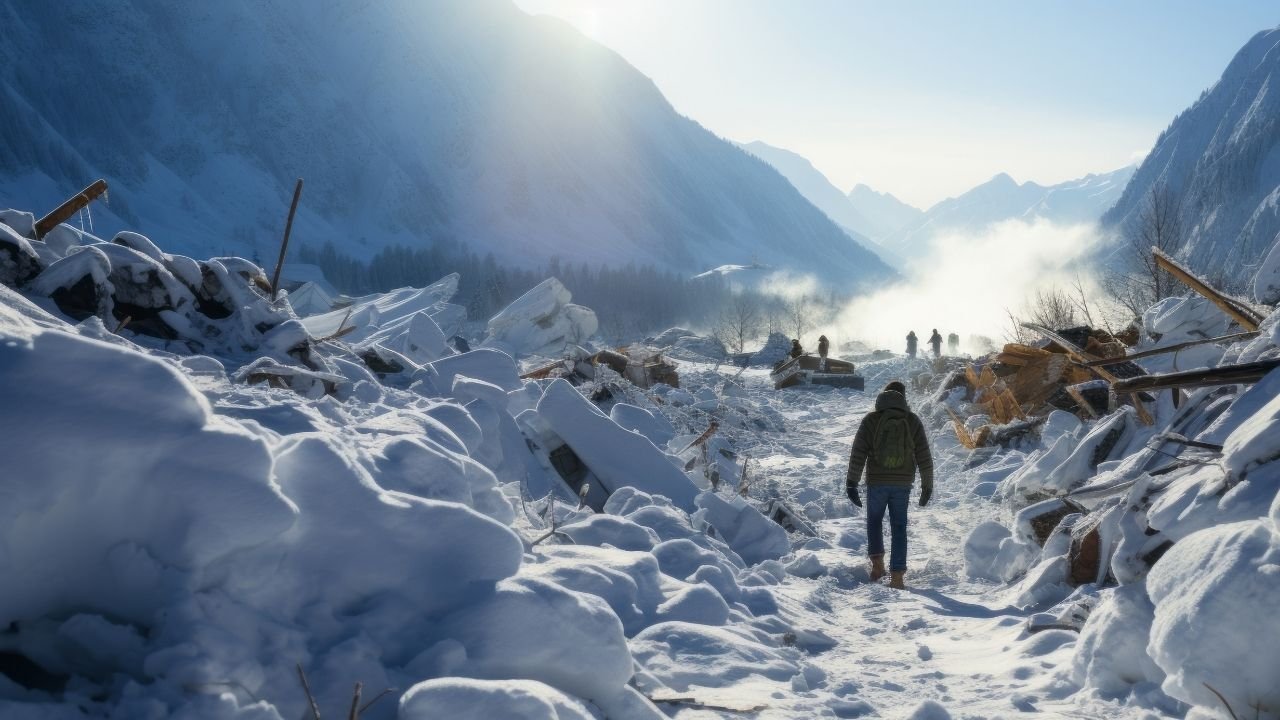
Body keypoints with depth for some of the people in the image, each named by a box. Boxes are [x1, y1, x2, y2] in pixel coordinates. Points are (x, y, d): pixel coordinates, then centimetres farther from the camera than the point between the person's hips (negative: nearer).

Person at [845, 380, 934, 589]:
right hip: (902, 484, 1)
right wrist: (927, 486, 9)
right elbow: (924, 457, 1)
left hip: (876, 483, -1)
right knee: (899, 528, 8)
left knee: (874, 521, 22)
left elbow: (858, 454, -8)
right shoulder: (913, 421, 0)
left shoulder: (871, 420, -3)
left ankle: (877, 563, 12)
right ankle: (897, 576, 4)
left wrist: (851, 483, -5)